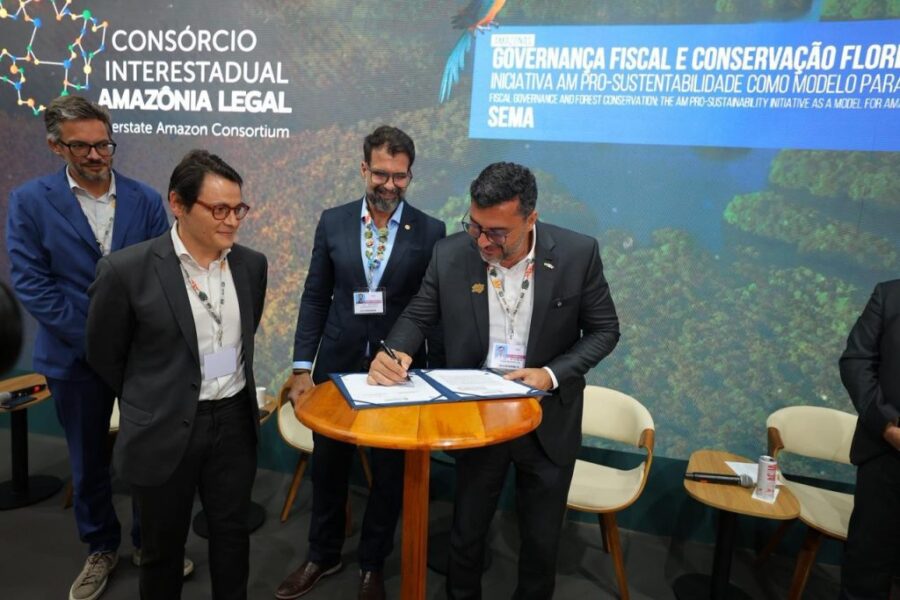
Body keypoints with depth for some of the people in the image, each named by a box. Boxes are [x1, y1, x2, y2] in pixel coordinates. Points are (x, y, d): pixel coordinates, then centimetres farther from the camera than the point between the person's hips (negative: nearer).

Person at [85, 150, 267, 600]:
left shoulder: (252, 264, -2)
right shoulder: (126, 270, -15)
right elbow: (104, 356, -1)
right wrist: (151, 402, 11)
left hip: (235, 420, 4)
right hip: (164, 429, -3)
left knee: (232, 534, 18)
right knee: (163, 546, 16)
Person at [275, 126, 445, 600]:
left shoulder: (430, 232, -5)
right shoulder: (333, 222, 0)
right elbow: (315, 298, 2)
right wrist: (302, 367, -2)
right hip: (337, 365, 2)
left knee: (389, 473, 12)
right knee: (328, 468, 17)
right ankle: (322, 555, 42)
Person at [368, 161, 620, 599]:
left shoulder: (578, 253, -15)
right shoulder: (450, 254, -12)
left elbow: (604, 330, -6)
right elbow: (417, 316, 0)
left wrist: (552, 374, -21)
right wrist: (395, 352, -22)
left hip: (548, 422, 0)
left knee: (541, 543, 18)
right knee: (466, 535, 18)